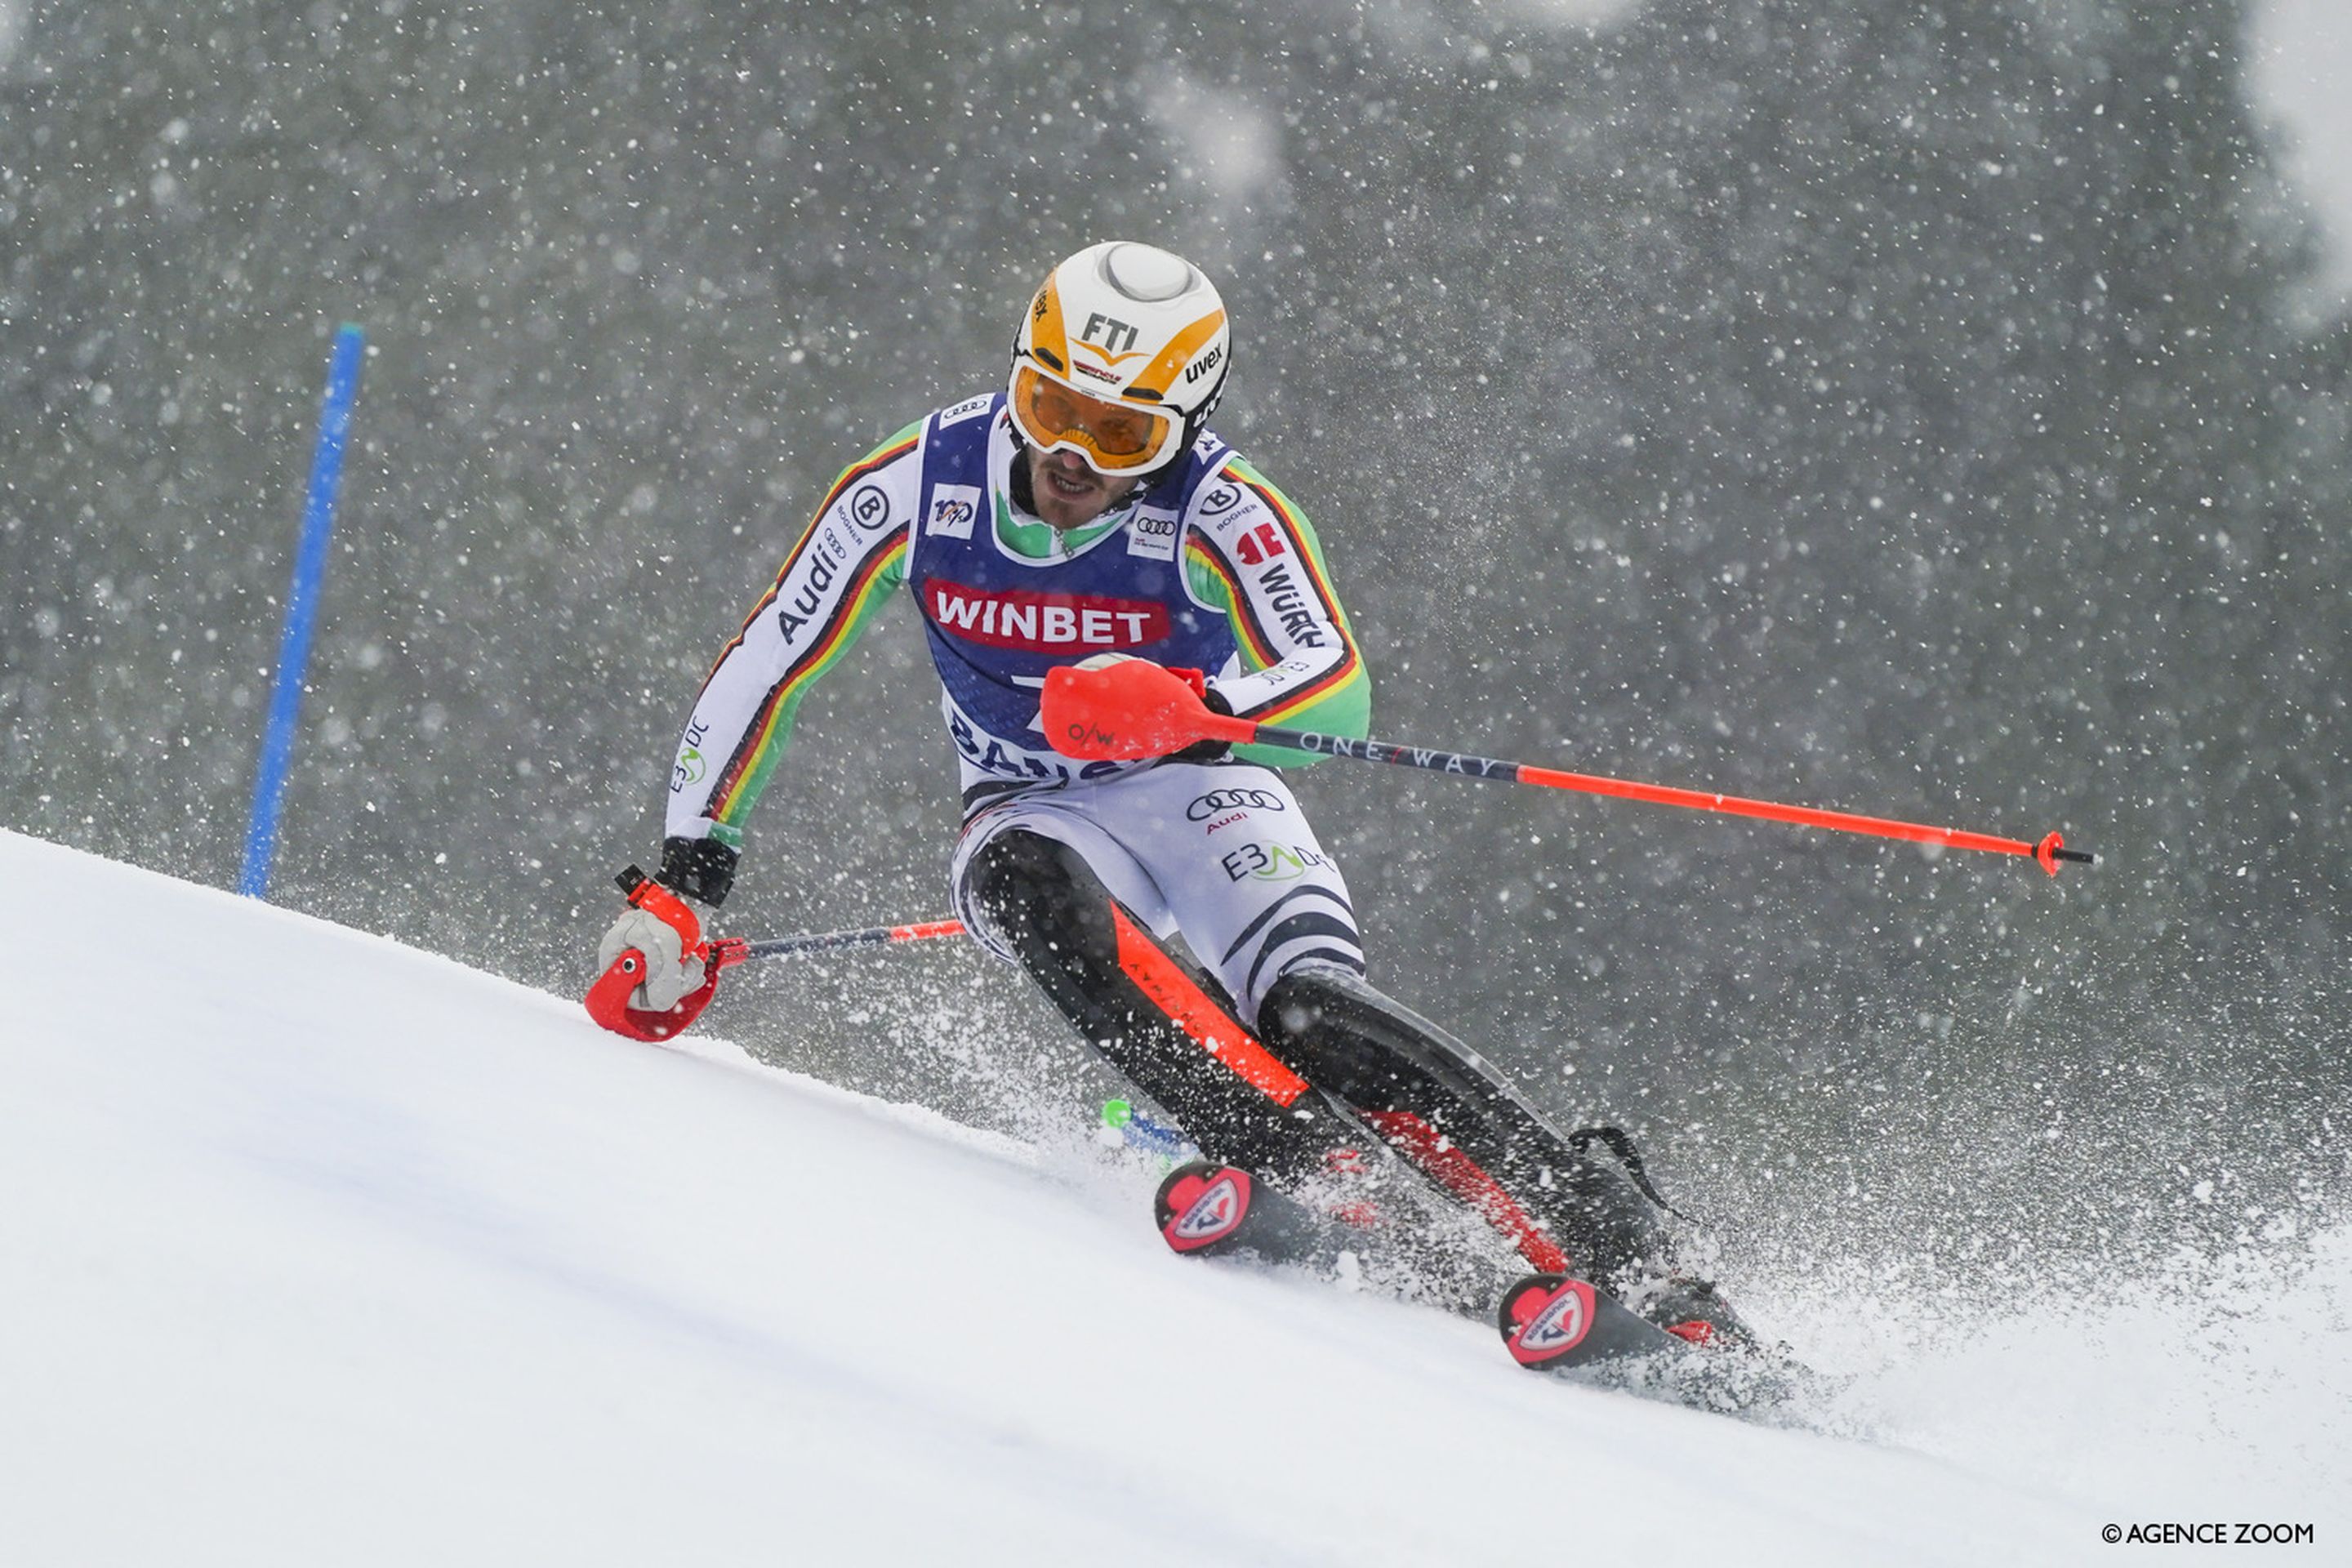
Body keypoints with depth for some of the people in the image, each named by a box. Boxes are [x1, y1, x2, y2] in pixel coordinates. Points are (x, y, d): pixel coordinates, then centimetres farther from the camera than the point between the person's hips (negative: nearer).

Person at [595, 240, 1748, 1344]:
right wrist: (682, 884, -12)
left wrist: (1191, 707, -53)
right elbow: (759, 672, -7)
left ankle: (1626, 1260, -31)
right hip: (1037, 819, 2)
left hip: (1200, 798, -2)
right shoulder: (913, 491, -15)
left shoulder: (1223, 516, -22)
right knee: (1031, 889, -35)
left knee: (1314, 1013, -29)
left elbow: (1339, 694, -34)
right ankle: (1294, 1162, -45)